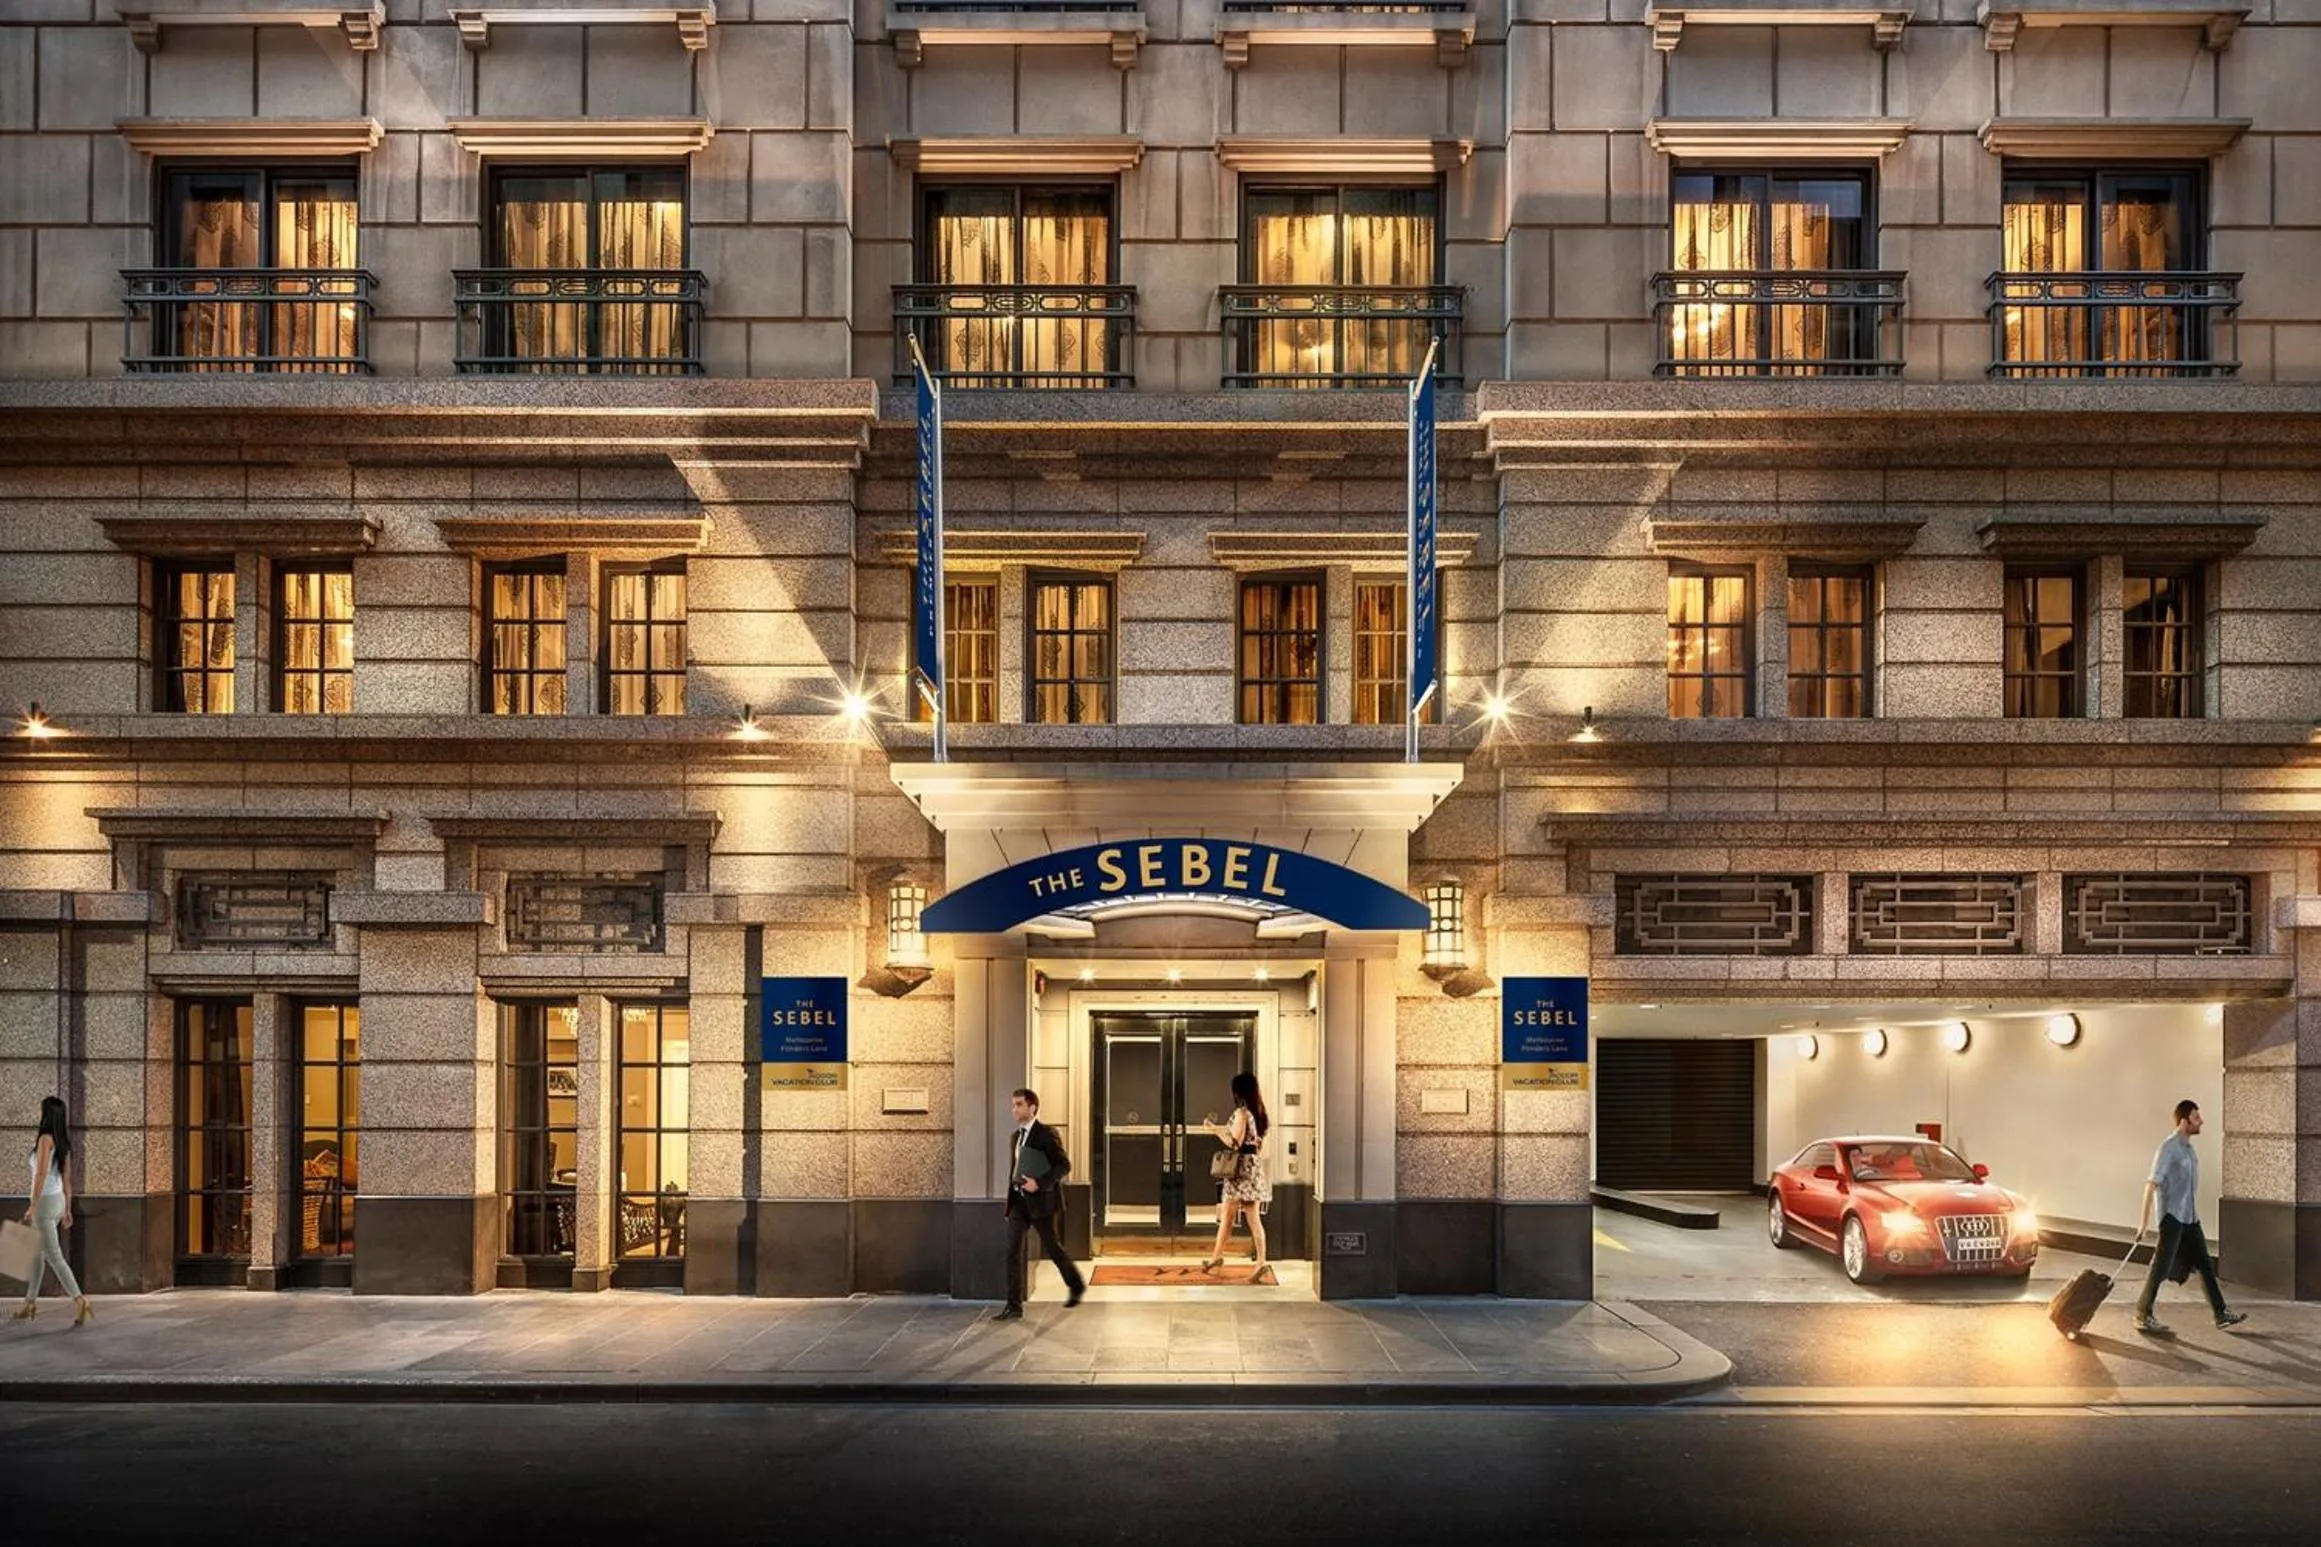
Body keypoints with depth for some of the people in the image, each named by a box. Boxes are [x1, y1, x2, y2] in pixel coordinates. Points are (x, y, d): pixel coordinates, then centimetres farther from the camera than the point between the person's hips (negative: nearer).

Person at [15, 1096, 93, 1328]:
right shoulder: (62, 1142, 9)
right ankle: (30, 1302, 25)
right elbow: (66, 1178, 13)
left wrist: (32, 1206, -21)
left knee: (53, 1255, -8)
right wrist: (67, 1209, 18)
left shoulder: (45, 1139, -15)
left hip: (45, 1202, -8)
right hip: (59, 1200, 8)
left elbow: (41, 1174, -21)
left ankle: (79, 1300, -16)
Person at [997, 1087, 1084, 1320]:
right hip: (1019, 1201, 7)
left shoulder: (1046, 1134, -10)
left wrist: (1039, 1183, -23)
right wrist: (1011, 1199, 16)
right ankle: (1014, 1305, -1)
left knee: (1051, 1247, 7)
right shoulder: (1016, 1136, 13)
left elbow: (1064, 1165, -14)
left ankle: (1076, 1285, 31)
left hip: (1041, 1200, -7)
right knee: (1012, 1250, -3)